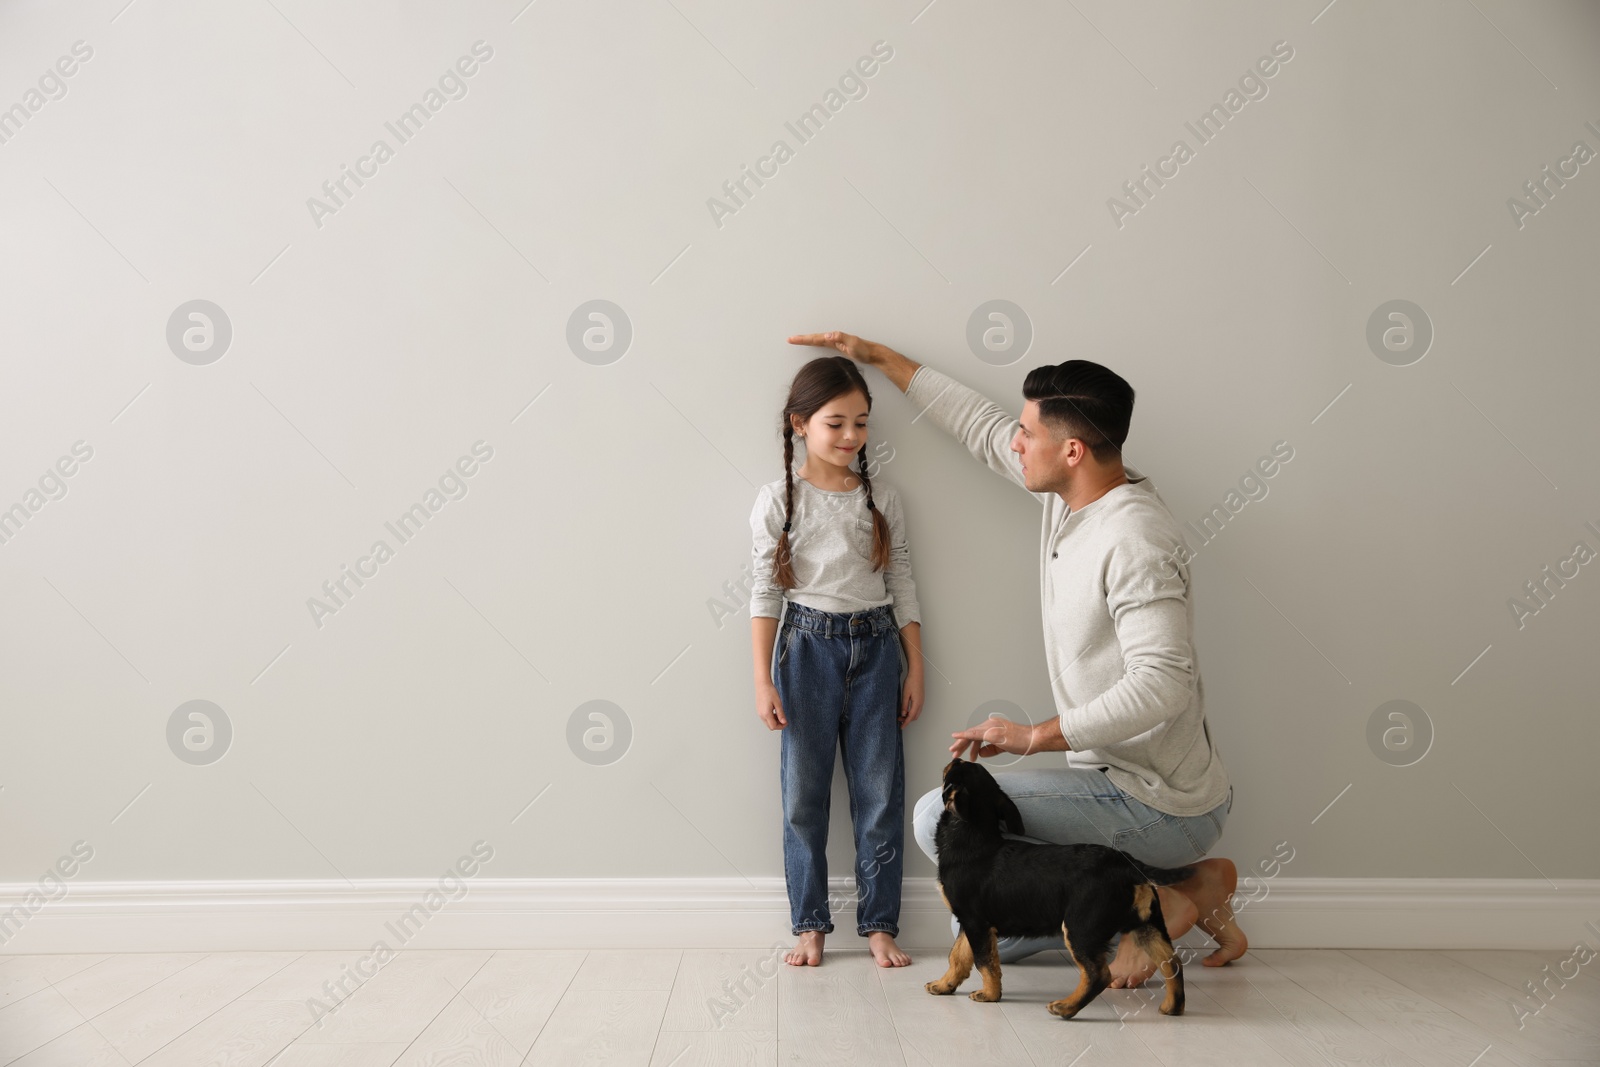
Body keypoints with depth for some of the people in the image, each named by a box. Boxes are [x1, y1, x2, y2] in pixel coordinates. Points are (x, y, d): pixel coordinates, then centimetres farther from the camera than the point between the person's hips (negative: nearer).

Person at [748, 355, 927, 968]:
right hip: (807, 646, -2)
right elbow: (765, 593, -2)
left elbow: (902, 588, 9)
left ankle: (879, 924, 14)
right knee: (804, 794, 4)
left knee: (881, 792, 4)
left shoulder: (882, 500, 5)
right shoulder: (778, 500, -2)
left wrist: (915, 670, 6)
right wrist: (763, 681, -6)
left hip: (875, 646, 2)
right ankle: (810, 924, 16)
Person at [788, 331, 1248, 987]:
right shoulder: (1069, 495, 4)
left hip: (1160, 806, -9)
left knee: (942, 818, -16)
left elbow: (1162, 684, -32)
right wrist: (878, 357, 22)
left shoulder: (1135, 540, -24)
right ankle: (1191, 888, 14)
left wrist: (1036, 735, -24)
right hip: (1116, 781, 9)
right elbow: (980, 424, 17)